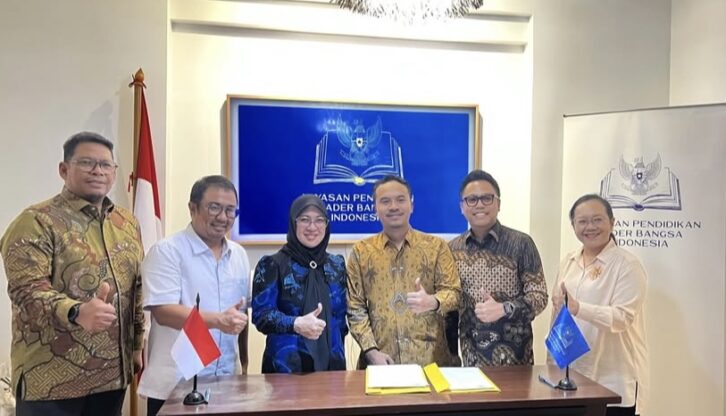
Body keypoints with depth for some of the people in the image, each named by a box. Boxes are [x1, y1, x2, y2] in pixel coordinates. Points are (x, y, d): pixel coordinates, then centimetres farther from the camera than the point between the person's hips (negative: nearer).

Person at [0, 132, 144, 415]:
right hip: (52, 379, -5)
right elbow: (27, 290, -18)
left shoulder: (128, 224, 11)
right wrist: (77, 312, -34)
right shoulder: (36, 222, -8)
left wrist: (137, 345, 15)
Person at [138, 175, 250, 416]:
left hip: (225, 380, 6)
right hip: (175, 384, -5)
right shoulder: (166, 251, -10)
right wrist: (218, 320, -29)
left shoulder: (239, 255, 9)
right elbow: (163, 311, -19)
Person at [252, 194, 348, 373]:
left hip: (331, 362, 4)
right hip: (286, 365, -4)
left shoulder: (337, 265, 8)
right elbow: (260, 314, -10)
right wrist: (296, 324, -25)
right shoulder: (272, 265, -5)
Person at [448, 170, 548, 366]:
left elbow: (539, 296, -7)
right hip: (471, 353, 3)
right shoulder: (452, 249, 3)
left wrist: (504, 309, -23)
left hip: (512, 353, -2)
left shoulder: (521, 243, -6)